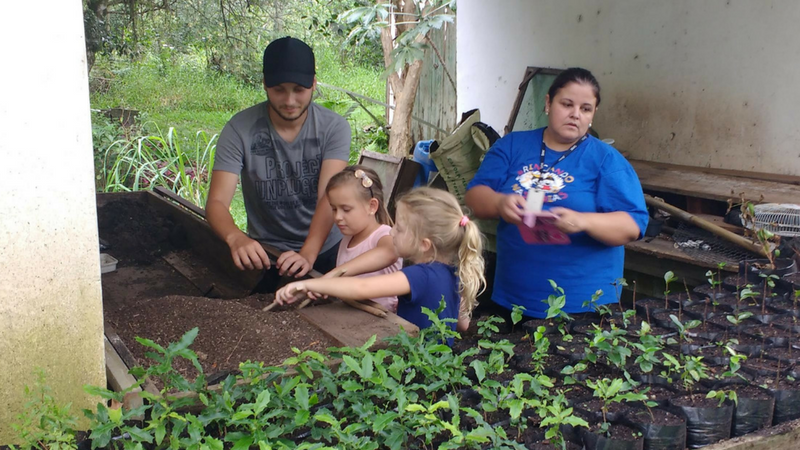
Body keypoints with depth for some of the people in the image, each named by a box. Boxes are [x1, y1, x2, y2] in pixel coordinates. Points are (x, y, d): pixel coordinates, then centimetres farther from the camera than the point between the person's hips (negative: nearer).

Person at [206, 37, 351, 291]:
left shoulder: (334, 127, -10)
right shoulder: (239, 130, -11)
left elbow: (329, 197, -21)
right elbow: (217, 202, -17)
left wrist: (307, 254, -38)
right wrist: (236, 238, -40)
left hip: (325, 250, 0)